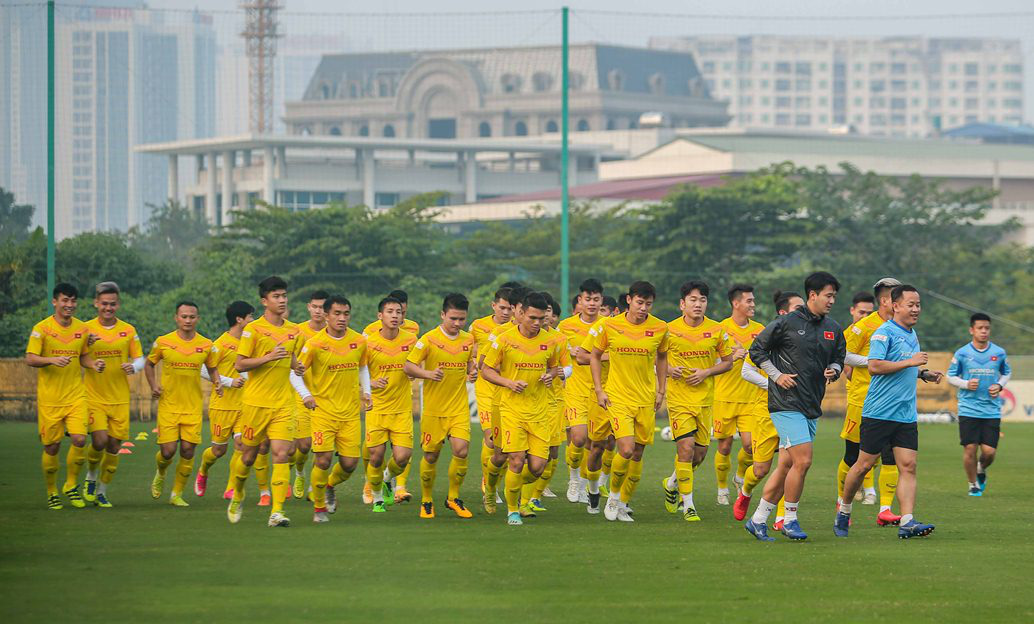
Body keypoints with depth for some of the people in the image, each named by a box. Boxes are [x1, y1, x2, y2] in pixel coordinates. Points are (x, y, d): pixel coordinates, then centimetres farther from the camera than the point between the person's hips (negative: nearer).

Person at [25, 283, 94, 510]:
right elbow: (30, 359, -11)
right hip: (49, 398, -3)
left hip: (75, 396, 3)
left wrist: (93, 364, -3)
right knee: (52, 446, 2)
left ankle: (71, 485, 8)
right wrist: (52, 360, -28)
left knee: (79, 439, -14)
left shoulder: (82, 329, 6)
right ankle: (51, 493, 21)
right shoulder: (41, 328, -6)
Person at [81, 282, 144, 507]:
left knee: (114, 446, 2)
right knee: (100, 440, -17)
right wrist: (87, 344, -19)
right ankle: (91, 477, 12)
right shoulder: (87, 329, -1)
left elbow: (140, 359, 11)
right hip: (94, 397, -2)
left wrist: (133, 367, -13)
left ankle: (102, 492, 18)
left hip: (120, 399, 2)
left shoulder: (128, 330, 5)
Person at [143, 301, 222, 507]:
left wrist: (218, 384, -4)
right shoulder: (163, 342, -3)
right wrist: (153, 385, -4)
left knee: (188, 450, -4)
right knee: (168, 450, -6)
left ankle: (177, 494, 13)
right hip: (168, 405, -1)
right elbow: (149, 364, 11)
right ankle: (160, 474, 30)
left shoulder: (206, 345, 1)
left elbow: (212, 368, 16)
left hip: (193, 407, 1)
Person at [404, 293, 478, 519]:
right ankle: (426, 501, 25)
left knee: (461, 450, -14)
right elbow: (409, 367, -7)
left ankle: (453, 498, 6)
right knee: (431, 456, 5)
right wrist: (429, 374, -24)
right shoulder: (429, 339, -8)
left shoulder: (469, 340, 5)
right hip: (433, 409, -2)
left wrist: (472, 373, -4)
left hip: (459, 408, 2)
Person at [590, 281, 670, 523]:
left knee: (638, 454, 5)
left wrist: (661, 391, 13)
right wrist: (599, 390, 1)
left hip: (646, 400, 3)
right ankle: (613, 496, 5)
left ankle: (623, 505, 20)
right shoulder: (610, 326, -5)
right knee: (626, 449, -18)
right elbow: (595, 356, 8)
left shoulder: (660, 328, -1)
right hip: (618, 398, -3)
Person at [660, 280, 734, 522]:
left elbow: (728, 362, 7)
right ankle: (687, 505, -3)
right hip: (679, 399, -3)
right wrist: (669, 370, -15)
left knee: (700, 453, 7)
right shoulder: (670, 330, -6)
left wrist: (706, 372, -10)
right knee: (686, 448, -13)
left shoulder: (716, 330, -1)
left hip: (705, 399, 3)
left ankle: (671, 484, 36)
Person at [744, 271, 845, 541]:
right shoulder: (786, 323, -7)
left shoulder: (833, 329, 10)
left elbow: (839, 358, 22)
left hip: (812, 407, 7)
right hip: (786, 404, -7)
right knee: (803, 461, -15)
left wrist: (834, 371, 0)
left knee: (787, 465, 8)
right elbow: (757, 349, 1)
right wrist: (776, 375, -9)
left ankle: (758, 520, 16)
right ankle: (790, 519, -2)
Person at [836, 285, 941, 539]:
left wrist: (924, 373, 16)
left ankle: (907, 522, -12)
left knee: (908, 466, -5)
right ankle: (843, 513, 18)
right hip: (879, 412, -7)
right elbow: (874, 366, -22)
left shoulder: (912, 334, 17)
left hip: (906, 415, 7)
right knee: (864, 464, 0)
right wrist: (909, 362, -21)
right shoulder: (884, 333, -10)